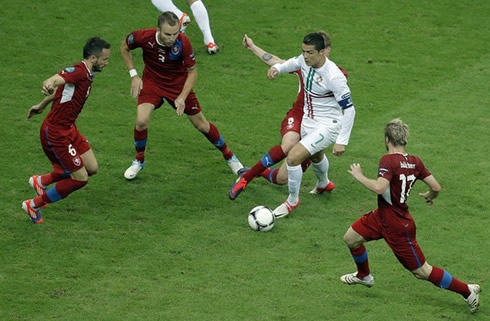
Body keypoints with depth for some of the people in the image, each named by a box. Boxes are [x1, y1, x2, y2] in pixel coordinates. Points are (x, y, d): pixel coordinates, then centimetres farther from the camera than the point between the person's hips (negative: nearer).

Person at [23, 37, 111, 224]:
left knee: (91, 168, 10)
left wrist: (42, 106, 35)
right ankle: (34, 205, 9)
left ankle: (41, 181, 26)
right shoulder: (78, 72, -24)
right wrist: (48, 85, -68)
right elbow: (57, 79, -44)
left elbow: (62, 89, 22)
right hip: (56, 133, -10)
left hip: (68, 129, 10)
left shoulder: (87, 74, 6)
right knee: (80, 178, -5)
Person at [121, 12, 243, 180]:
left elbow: (192, 71, -14)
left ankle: (229, 156, 30)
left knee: (201, 125, 7)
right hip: (152, 81, 0)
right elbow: (124, 47, -4)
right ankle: (139, 160, 6)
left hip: (178, 83, 0)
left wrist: (182, 97, -23)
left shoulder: (183, 42, -30)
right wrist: (134, 75, -9)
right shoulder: (144, 37, -28)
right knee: (141, 121, -20)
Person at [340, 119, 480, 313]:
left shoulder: (388, 161, -25)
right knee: (351, 238, 19)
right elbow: (436, 187, -2)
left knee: (422, 272, 1)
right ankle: (364, 276, 45)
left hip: (398, 227, -9)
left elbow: (379, 187, -38)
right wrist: (430, 196, 21)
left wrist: (359, 176, -22)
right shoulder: (415, 162, -3)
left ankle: (467, 291, 9)